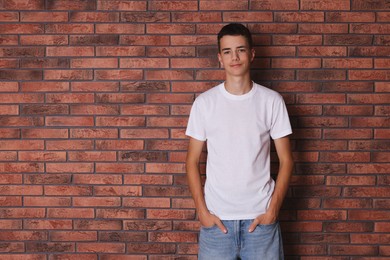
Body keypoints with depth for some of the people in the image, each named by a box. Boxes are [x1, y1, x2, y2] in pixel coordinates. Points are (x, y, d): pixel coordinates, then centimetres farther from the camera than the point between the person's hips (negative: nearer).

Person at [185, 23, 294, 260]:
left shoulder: (272, 101, -2)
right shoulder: (204, 102, -2)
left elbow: (286, 160, 1)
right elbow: (192, 161, 2)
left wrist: (273, 209, -7)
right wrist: (202, 211, -5)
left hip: (260, 217, 0)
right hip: (216, 218, 0)